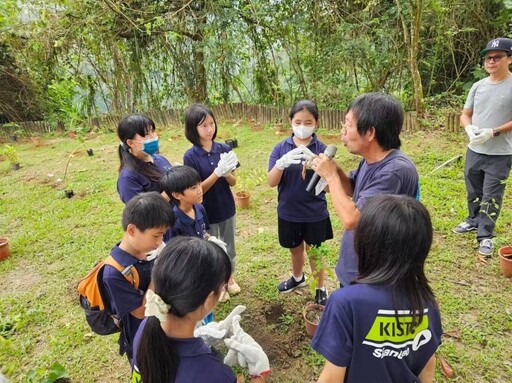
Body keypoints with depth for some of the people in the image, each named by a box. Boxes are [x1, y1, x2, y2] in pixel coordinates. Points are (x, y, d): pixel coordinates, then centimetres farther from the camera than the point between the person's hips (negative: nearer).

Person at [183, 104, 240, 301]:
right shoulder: (190, 156, -17)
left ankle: (229, 277, 46)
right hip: (206, 212, -3)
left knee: (229, 247, 21)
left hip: (227, 208, 3)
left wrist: (226, 173, -25)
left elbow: (233, 182, -2)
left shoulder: (224, 149, -7)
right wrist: (217, 172, -29)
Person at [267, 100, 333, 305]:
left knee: (314, 252, 15)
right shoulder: (281, 148, -7)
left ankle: (321, 289, 38)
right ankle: (297, 278, 50)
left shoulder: (321, 149, -11)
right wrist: (282, 163, -34)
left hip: (315, 212, -2)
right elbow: (271, 182, -14)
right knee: (296, 249, 23)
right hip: (288, 212, 2)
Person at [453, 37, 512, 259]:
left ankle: (485, 237, 11)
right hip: (474, 151, 5)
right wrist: (469, 128, -10)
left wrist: (493, 132, -21)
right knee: (473, 191, 18)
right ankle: (474, 220, 40)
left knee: (491, 196, 0)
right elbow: (465, 114, 11)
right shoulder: (478, 86, 6)